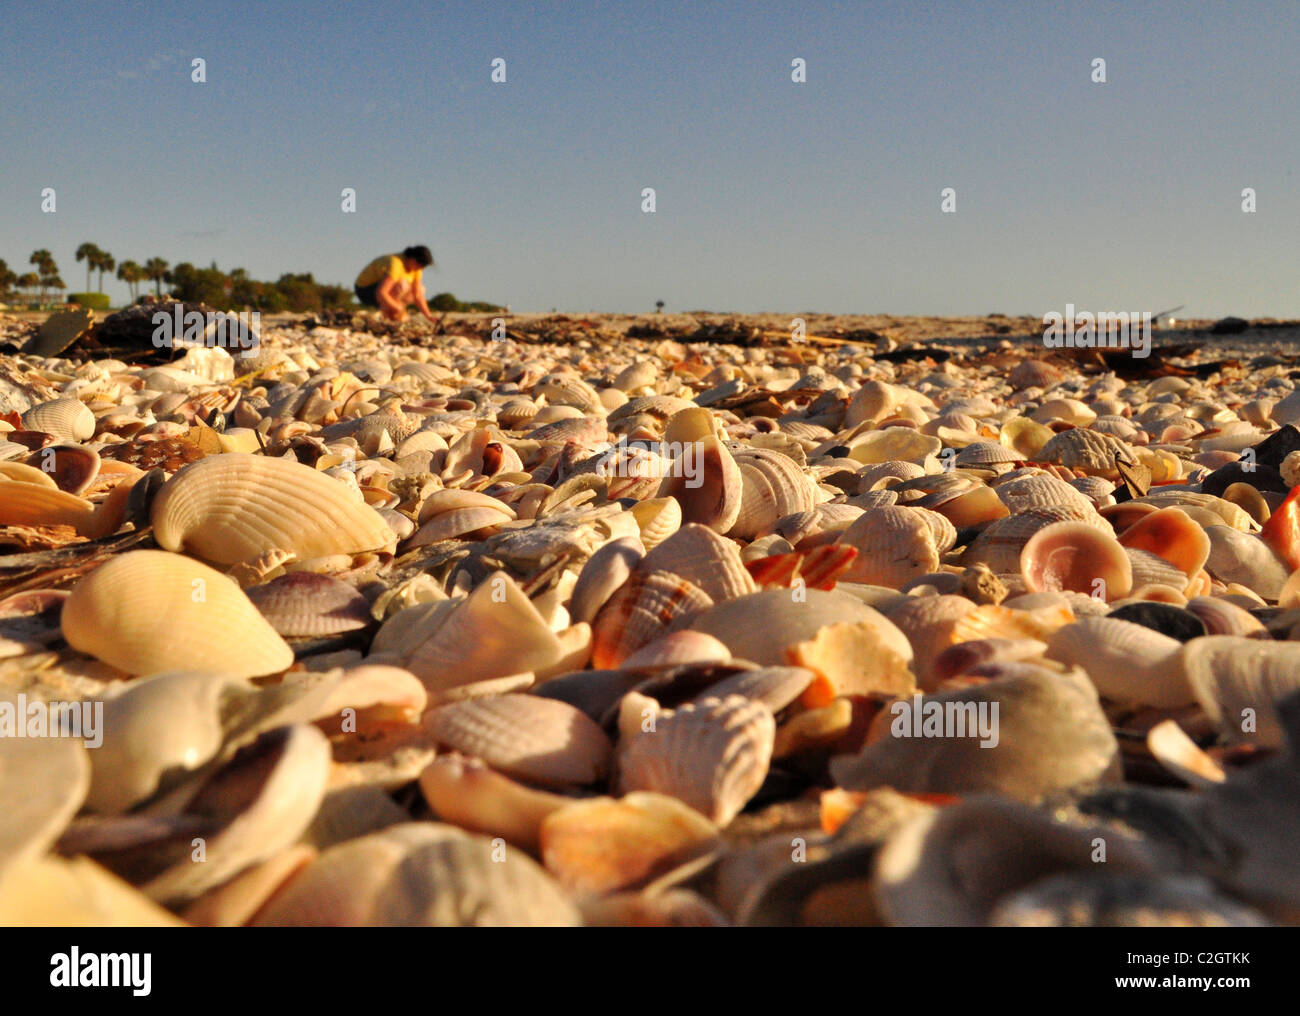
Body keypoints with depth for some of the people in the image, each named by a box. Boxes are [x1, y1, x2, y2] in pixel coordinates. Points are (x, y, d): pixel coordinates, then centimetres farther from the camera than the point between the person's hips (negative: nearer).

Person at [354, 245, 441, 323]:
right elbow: (380, 294, -39)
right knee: (402, 285, -34)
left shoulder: (415, 266, -6)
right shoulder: (396, 264, -32)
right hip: (366, 291, -9)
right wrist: (399, 309, -30)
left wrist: (429, 316, -13)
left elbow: (417, 295, -5)